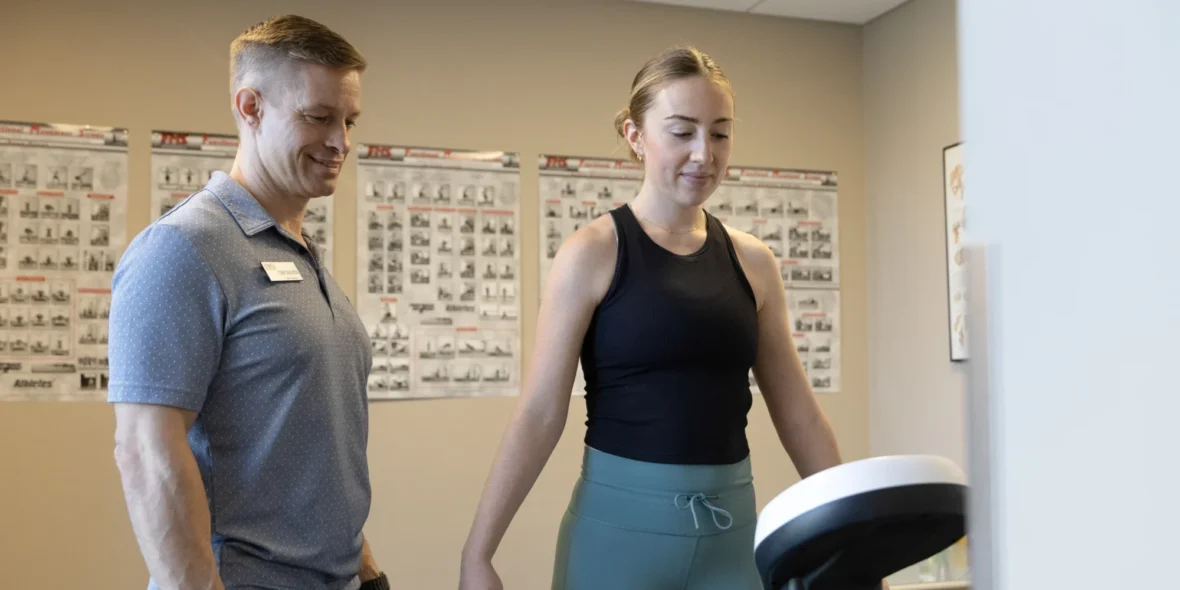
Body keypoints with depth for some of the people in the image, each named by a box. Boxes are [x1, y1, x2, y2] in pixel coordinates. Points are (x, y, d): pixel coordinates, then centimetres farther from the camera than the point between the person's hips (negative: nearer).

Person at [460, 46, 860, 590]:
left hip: (732, 526, 4)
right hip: (620, 522, -3)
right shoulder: (592, 253, -7)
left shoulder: (752, 262, 5)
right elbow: (540, 414, -9)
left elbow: (797, 412, 8)